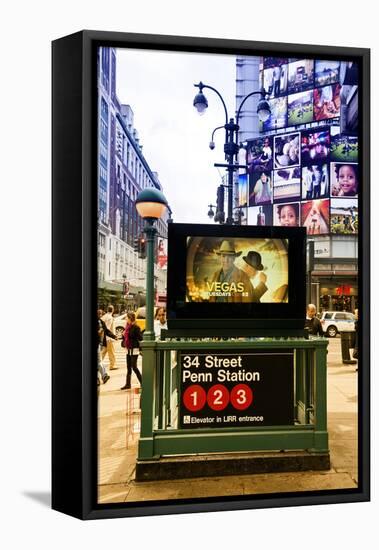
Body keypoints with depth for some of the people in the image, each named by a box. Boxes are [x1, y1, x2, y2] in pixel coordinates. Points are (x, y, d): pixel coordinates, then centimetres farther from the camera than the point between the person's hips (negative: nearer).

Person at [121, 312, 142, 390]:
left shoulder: (136, 327, -14)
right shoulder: (127, 326, 9)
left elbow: (140, 338, -17)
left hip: (134, 349, -8)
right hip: (128, 349, 8)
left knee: (134, 367, -6)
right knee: (128, 367, 13)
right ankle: (128, 384, 20)